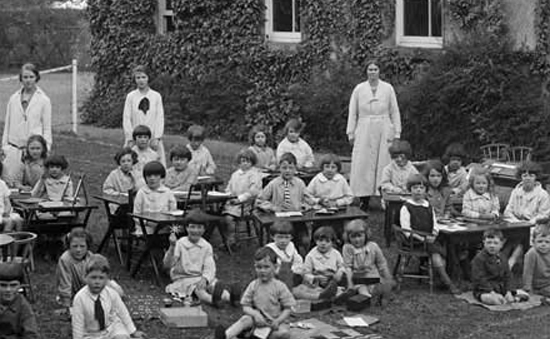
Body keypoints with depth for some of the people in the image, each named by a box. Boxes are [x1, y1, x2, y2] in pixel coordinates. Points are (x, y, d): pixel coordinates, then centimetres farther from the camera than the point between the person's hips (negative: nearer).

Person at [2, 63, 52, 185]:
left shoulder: (44, 100, 1)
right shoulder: (13, 99, 9)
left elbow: (47, 128, 2)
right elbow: (7, 123, 14)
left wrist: (45, 149, -3)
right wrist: (5, 144, 8)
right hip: (14, 147, 3)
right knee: (8, 178, -2)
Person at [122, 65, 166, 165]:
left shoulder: (156, 96, 6)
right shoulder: (130, 96, 4)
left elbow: (160, 118, 4)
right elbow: (126, 119, 2)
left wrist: (157, 137, -6)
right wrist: (130, 139, -6)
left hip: (153, 139, 1)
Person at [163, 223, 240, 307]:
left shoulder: (206, 246, 3)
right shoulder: (180, 244, -8)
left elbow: (209, 268, -6)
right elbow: (167, 265, -18)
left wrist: (204, 279, -28)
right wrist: (172, 247, -33)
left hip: (201, 278, 4)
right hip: (183, 279, -4)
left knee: (215, 285, -27)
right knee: (197, 288, -35)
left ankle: (230, 298, -57)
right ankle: (213, 300, -67)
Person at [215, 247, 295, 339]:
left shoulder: (279, 286, -7)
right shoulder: (253, 286, 1)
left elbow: (287, 308, -5)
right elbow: (245, 306, 2)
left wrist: (278, 321, -21)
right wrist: (255, 313, -20)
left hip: (275, 322, -2)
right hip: (259, 321, 2)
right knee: (245, 319, -29)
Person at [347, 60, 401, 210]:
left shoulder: (388, 88, 6)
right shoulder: (359, 89, 6)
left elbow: (394, 112, 8)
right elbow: (352, 113, 8)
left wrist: (397, 133, 3)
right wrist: (351, 132, 3)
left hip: (384, 130, 0)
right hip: (365, 130, 0)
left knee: (384, 163, -2)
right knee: (363, 164, -5)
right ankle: (364, 200, -3)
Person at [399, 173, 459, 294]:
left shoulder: (429, 207, 17)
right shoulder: (406, 207, -1)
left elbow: (434, 225, 18)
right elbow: (406, 230, -7)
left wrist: (433, 235, -4)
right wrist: (423, 239, -15)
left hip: (430, 238, 6)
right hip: (415, 240, -6)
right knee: (435, 251, -27)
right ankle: (448, 282, -29)